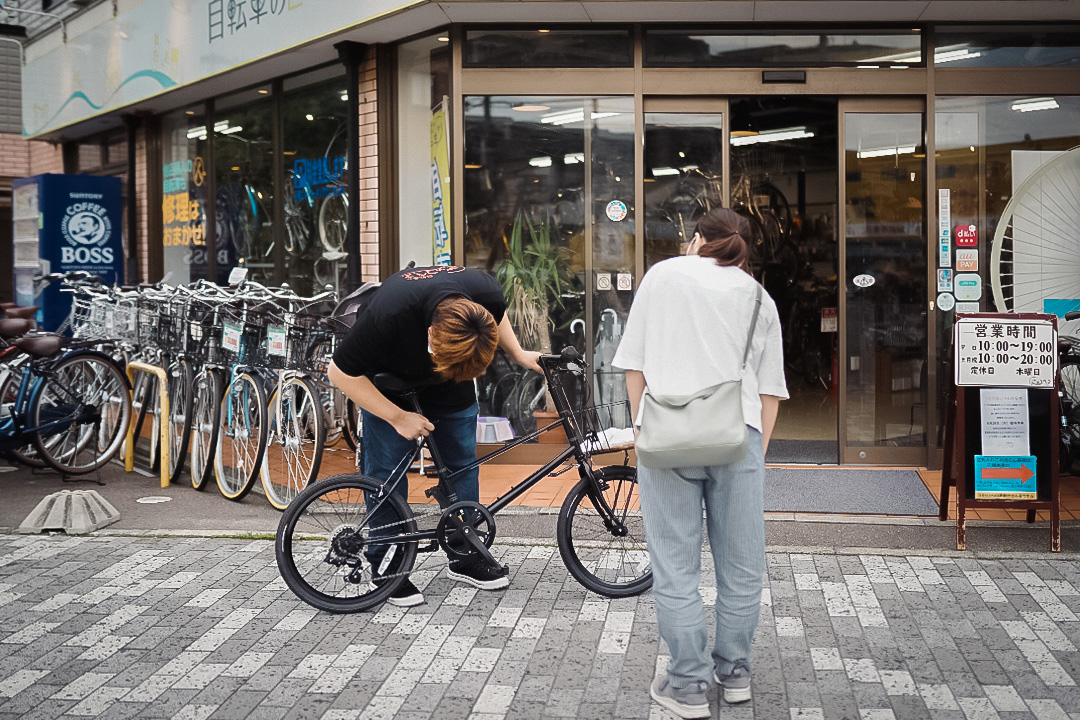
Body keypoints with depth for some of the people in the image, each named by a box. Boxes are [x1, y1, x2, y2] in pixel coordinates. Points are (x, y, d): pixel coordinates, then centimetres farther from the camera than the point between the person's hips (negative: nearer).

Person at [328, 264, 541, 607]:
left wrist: (518, 354, -7)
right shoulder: (388, 314, -42)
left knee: (462, 461, 6)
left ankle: (467, 556, 19)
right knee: (386, 469, -5)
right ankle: (388, 571, 7)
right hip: (390, 381, -3)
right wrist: (398, 417, -24)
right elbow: (341, 372, -26)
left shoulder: (485, 292, -31)